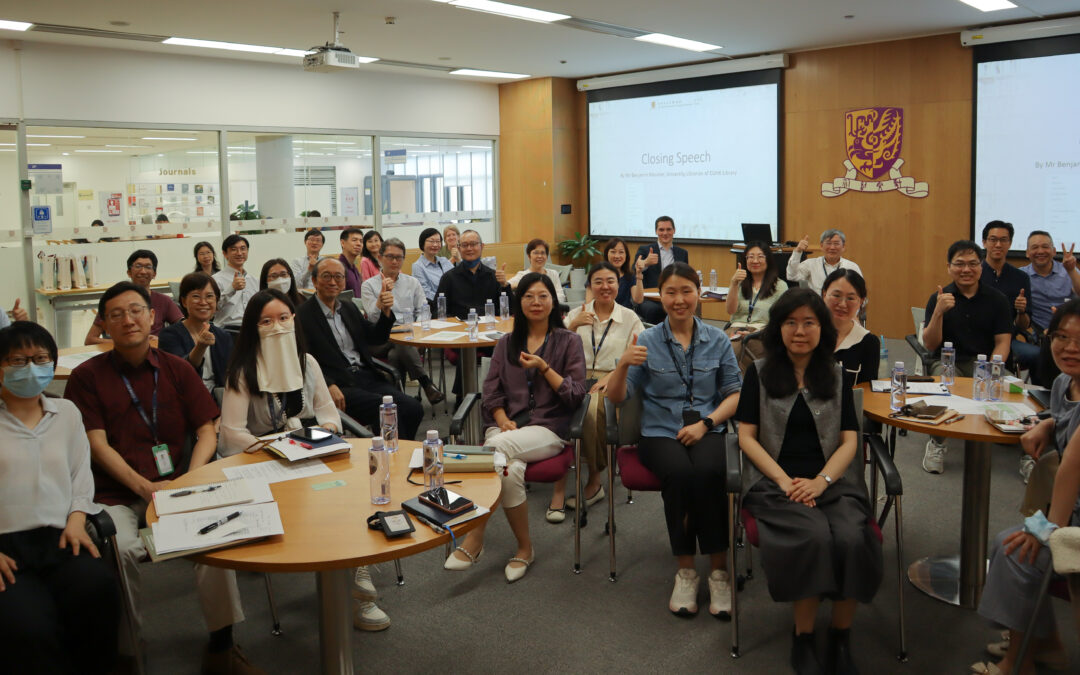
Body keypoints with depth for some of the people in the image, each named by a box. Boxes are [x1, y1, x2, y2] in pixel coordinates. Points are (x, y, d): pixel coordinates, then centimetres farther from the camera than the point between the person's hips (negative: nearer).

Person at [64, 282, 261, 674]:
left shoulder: (177, 370, 12)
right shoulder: (87, 376, 5)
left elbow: (207, 432, 8)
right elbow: (97, 445, -3)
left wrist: (191, 478, -11)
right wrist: (145, 486, -16)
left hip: (175, 486, 2)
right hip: (116, 495, -1)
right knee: (121, 548, -31)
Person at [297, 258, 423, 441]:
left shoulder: (349, 308, 21)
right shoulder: (302, 315, -2)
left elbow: (377, 338, 19)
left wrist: (385, 311, 1)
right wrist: (328, 385, -22)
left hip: (367, 377, 7)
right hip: (339, 385, -6)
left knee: (413, 408, -17)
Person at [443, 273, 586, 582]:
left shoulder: (568, 341, 11)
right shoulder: (506, 343, 21)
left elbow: (576, 395, 2)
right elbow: (491, 391, 11)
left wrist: (544, 368, -9)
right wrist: (503, 421, -8)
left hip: (548, 428, -3)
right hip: (505, 425, 3)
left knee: (498, 448, -34)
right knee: (511, 470, -33)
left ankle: (474, 540, -26)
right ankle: (524, 548, -18)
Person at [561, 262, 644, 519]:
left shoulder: (630, 319, 12)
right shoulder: (576, 314, 17)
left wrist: (611, 377, -13)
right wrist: (572, 327, -7)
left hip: (612, 381, -2)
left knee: (592, 409, -36)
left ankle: (594, 482, -16)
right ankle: (559, 486, -29)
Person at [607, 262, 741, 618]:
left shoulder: (717, 340, 11)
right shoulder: (647, 341, 7)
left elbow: (735, 393, 10)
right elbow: (616, 397, 3)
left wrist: (705, 423, -7)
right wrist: (624, 364, -17)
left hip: (707, 430, 1)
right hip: (660, 432, 0)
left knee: (708, 472, -33)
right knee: (679, 472, -34)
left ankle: (719, 571, -18)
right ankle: (685, 570, -16)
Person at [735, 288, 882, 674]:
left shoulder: (836, 376, 14)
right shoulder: (760, 373, 9)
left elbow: (849, 441, 8)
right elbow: (747, 436, 3)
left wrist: (821, 481, -10)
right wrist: (785, 481, -11)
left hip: (832, 479, 2)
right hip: (776, 480, -2)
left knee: (851, 539, -29)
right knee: (813, 538, -32)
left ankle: (841, 638, -8)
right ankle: (803, 638, -12)